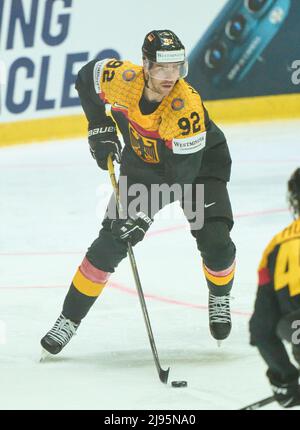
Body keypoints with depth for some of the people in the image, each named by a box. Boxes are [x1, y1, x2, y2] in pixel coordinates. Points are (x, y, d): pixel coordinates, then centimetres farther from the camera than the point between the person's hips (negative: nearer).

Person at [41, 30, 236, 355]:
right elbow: (86, 78, -2)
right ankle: (69, 319, 1)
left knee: (216, 243, -16)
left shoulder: (187, 106, -37)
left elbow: (181, 173, -34)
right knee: (109, 244, -9)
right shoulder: (122, 78, -27)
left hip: (198, 164, -2)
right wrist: (101, 130, -5)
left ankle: (219, 298, 17)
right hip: (142, 166, 2)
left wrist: (145, 213, -38)